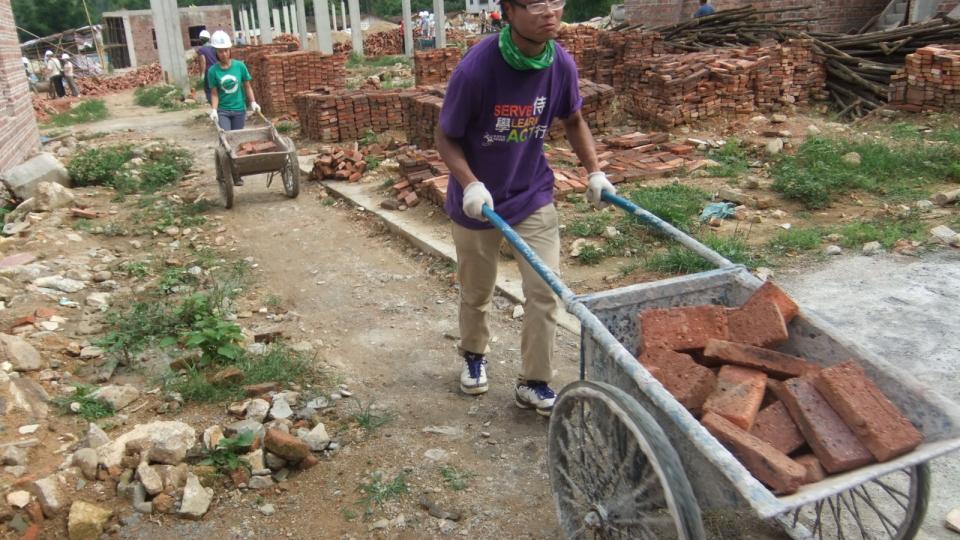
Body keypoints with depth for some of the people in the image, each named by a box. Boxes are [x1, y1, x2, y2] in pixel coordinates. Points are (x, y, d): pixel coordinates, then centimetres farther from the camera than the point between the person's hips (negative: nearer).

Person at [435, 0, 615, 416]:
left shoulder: (561, 64, -13)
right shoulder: (476, 67, -25)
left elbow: (573, 121, 7)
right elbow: (446, 138, -15)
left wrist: (594, 171, -2)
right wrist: (470, 184, -30)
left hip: (534, 196, 3)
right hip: (479, 200, -2)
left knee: (544, 291, -1)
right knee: (477, 292, 16)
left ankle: (534, 383, 17)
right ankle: (474, 355, 44)